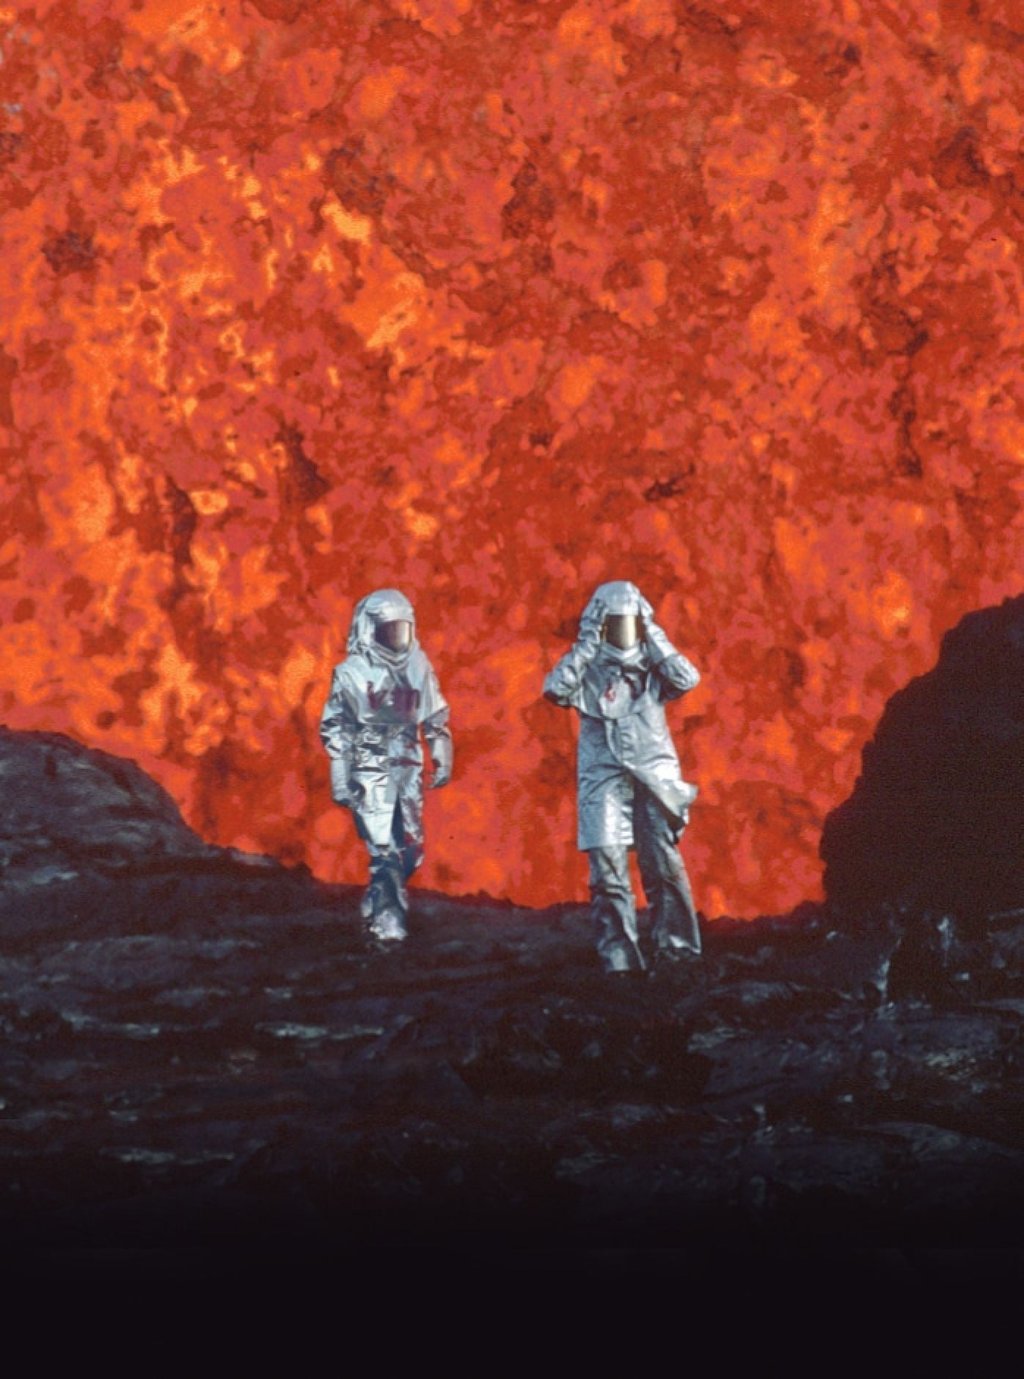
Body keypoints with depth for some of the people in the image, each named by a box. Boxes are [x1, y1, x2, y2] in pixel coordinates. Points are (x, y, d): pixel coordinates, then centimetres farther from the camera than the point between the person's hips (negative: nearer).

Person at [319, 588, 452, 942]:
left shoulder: (418, 667, 7)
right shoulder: (353, 672, -6)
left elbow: (436, 720, 16)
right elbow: (335, 729, -5)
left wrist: (442, 761, 11)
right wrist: (341, 780, -8)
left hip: (408, 770, 5)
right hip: (370, 772, -5)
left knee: (411, 849, 7)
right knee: (384, 849, -10)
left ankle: (377, 901, 26)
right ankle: (387, 917, -1)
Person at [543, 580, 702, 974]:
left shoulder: (651, 663, 11)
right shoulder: (587, 665, 6)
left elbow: (687, 679, -8)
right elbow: (555, 690, -13)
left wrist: (653, 635, -6)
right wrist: (586, 644, -11)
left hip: (654, 775, 1)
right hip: (604, 777, -1)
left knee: (664, 865, -6)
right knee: (608, 868, -6)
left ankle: (677, 948, 2)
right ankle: (619, 959, -2)